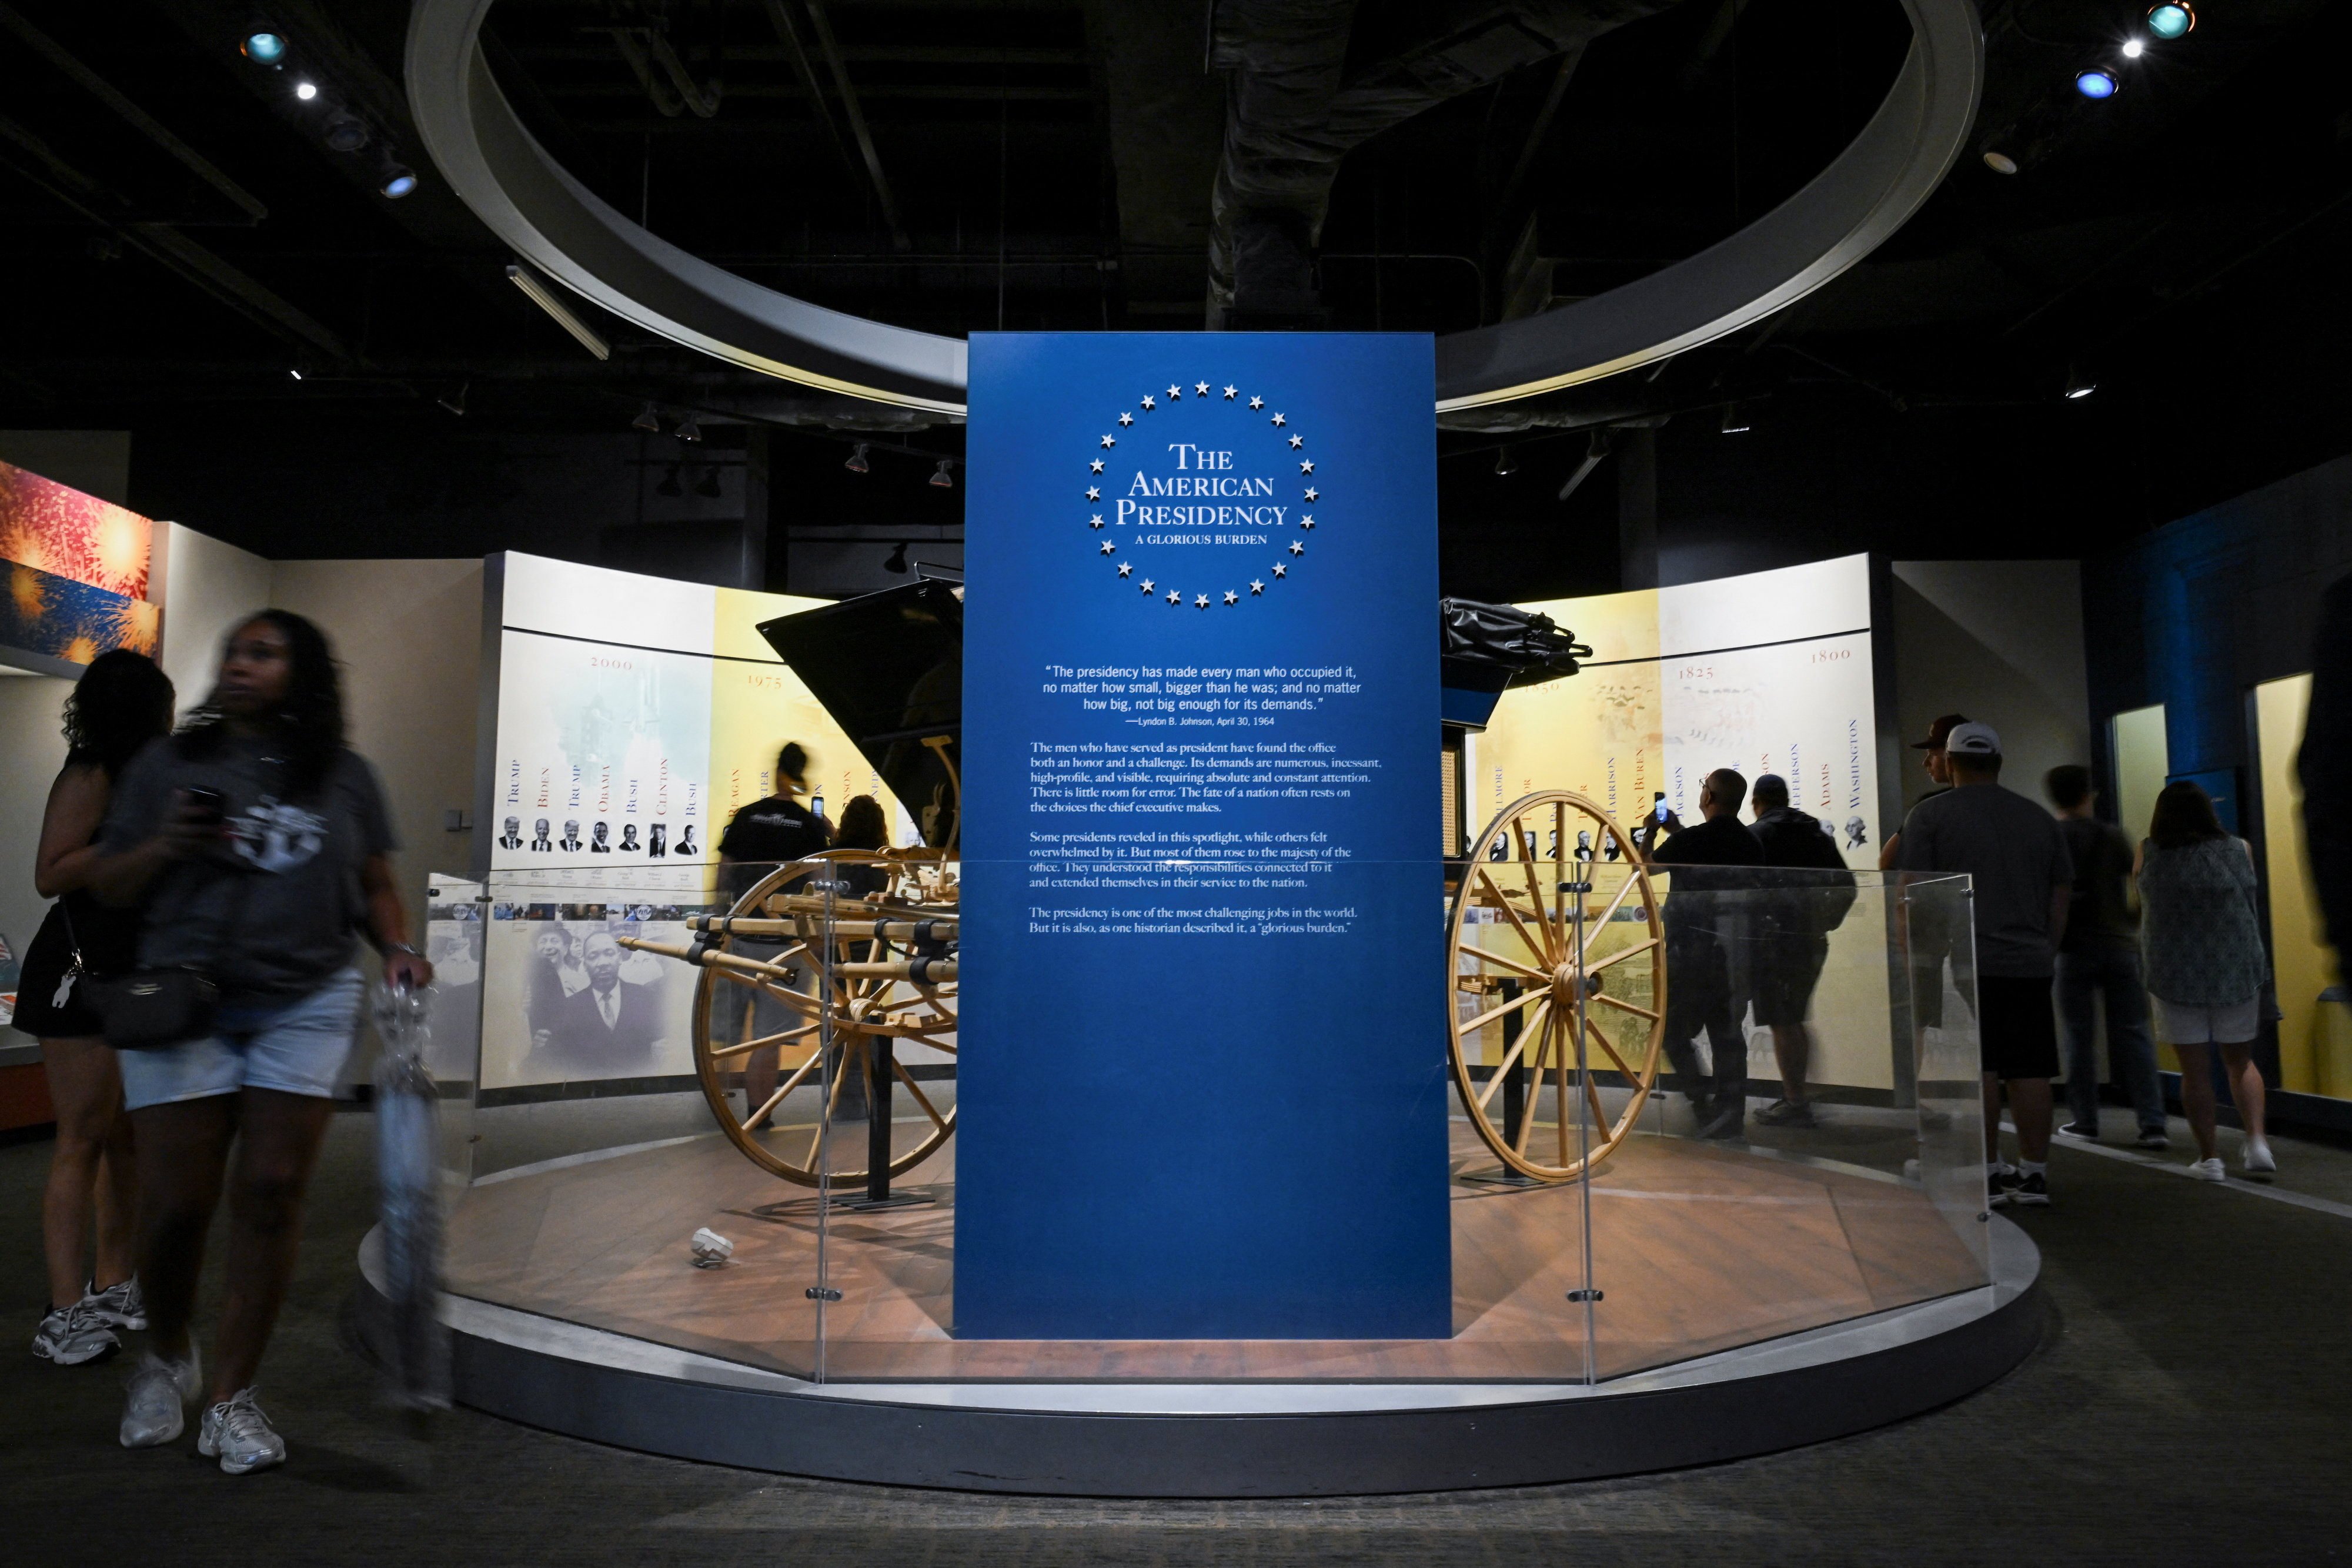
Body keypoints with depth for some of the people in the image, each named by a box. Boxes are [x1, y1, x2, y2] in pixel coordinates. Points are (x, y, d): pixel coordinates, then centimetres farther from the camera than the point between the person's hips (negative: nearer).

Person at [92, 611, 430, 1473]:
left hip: (306, 1004, 1)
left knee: (272, 1193, -1)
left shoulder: (345, 777, 8)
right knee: (176, 1202, 0)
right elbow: (108, 886, 7)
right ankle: (167, 1356, 29)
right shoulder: (169, 764, 5)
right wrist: (168, 845, -12)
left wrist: (395, 947, -5)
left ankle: (231, 1396, 11)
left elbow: (374, 884, 13)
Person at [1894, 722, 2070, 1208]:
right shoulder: (2041, 818, 14)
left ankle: (1988, 1173, 0)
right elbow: (2060, 902, 17)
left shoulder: (1929, 814, 0)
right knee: (2030, 1071, 6)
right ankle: (2034, 1174, 11)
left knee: (1977, 1069, -3)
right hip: (2030, 964, 4)